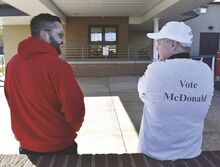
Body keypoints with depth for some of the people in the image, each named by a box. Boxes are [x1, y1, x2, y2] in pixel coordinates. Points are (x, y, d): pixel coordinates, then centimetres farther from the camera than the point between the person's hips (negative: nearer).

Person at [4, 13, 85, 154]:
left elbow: (12, 102, 7)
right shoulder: (57, 65, -23)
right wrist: (72, 129, 2)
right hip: (59, 148, -5)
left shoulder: (12, 63, -3)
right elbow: (76, 111, -20)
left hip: (26, 147, 6)